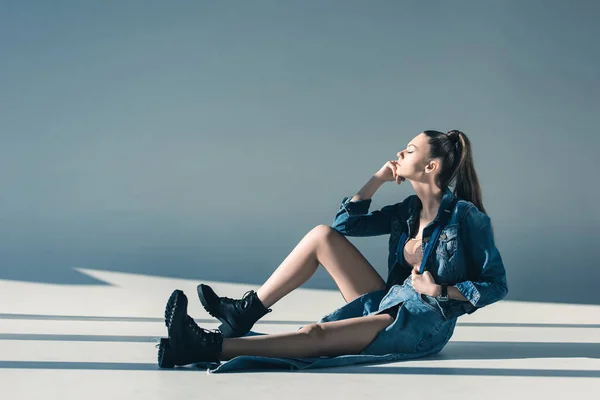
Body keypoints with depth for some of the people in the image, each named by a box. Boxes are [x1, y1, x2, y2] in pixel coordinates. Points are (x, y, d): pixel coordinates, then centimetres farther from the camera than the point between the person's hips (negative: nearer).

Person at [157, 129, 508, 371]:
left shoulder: (466, 216, -11)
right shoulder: (409, 209, 11)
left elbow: (497, 285, -10)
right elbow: (345, 223, 13)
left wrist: (440, 290, -16)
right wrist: (379, 179, 7)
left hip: (421, 326, -8)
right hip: (387, 305, 8)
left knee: (315, 334, -31)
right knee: (323, 235, -3)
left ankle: (209, 348, -36)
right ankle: (245, 312, -6)